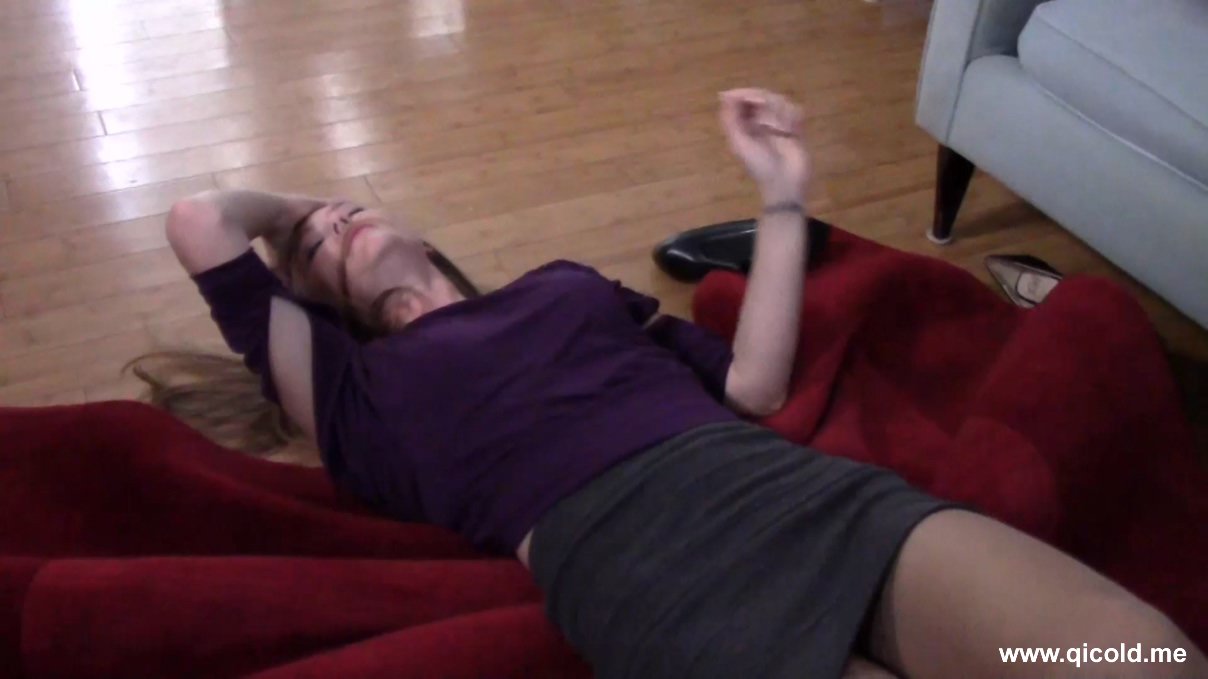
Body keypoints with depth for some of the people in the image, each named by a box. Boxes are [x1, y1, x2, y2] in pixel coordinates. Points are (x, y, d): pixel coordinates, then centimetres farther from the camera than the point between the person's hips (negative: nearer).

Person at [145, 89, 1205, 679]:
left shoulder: (565, 282, 32)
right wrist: (297, 218, 35)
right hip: (641, 575, -4)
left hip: (799, 492, 5)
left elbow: (754, 385, 25)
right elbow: (200, 223, 14)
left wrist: (784, 198, 22)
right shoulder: (367, 391, 21)